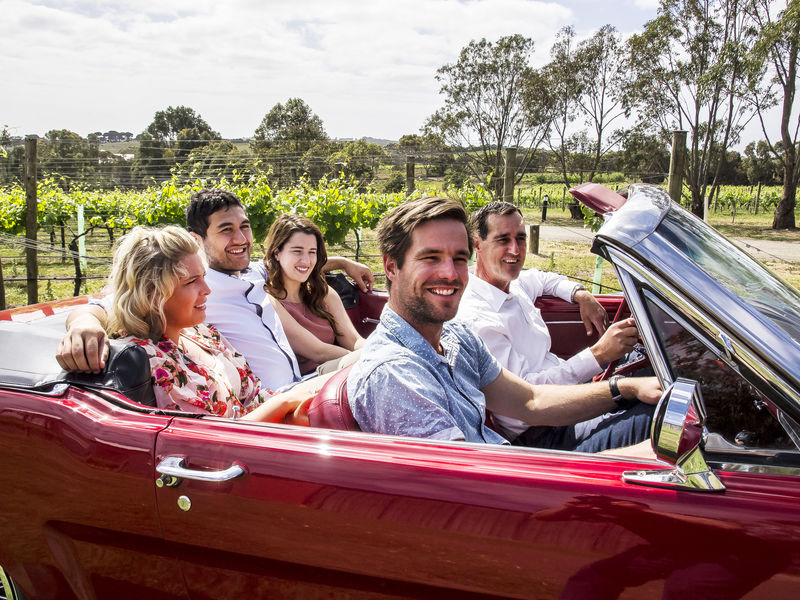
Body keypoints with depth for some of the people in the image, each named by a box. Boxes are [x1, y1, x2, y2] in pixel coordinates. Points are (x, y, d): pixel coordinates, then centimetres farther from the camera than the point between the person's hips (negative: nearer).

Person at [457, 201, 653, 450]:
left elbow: (543, 278, 32)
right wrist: (598, 354, -31)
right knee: (650, 417, -25)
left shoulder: (513, 284, 6)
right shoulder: (476, 319, -24)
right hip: (541, 436, -10)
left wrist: (581, 295, 11)